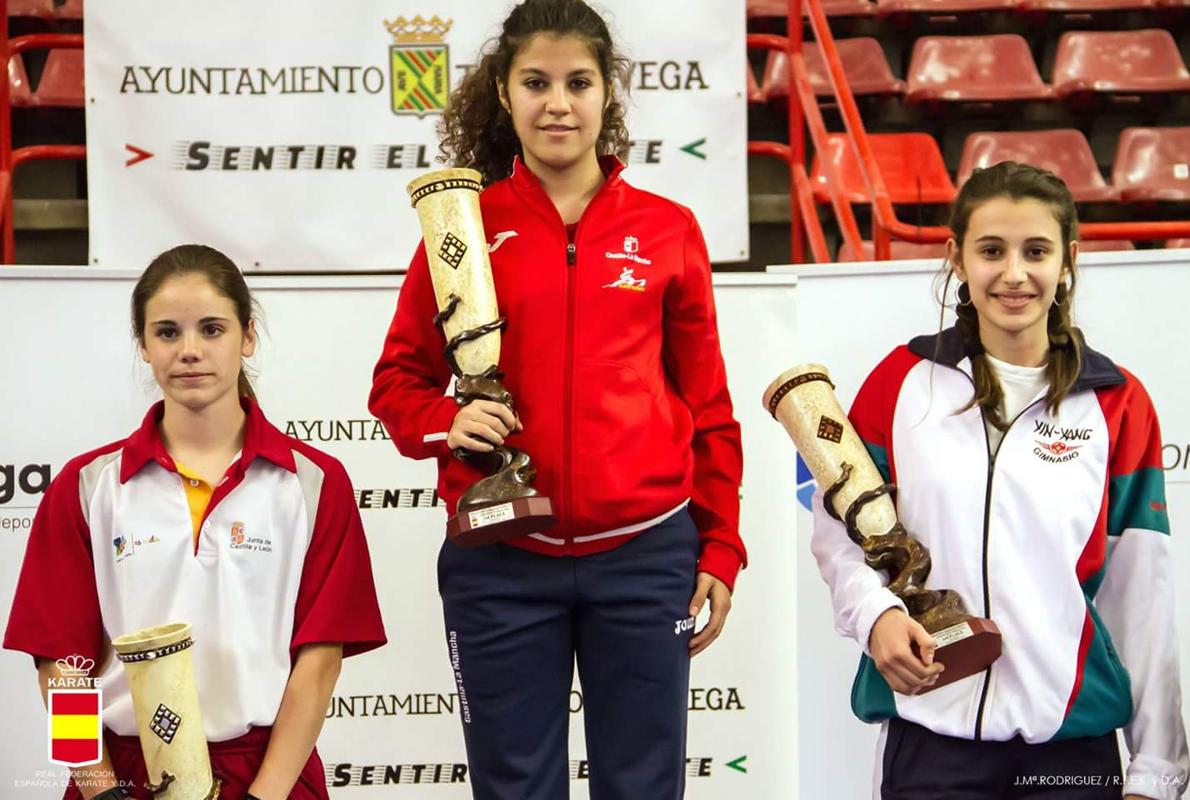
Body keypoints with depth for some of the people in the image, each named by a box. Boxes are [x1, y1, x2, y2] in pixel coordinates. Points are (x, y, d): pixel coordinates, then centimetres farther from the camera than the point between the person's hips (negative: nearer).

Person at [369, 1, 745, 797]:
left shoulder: (669, 229, 4)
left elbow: (706, 403, 8)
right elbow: (398, 379, 7)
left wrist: (719, 550, 6)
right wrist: (447, 422, -14)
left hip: (644, 557, 1)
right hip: (500, 562, 0)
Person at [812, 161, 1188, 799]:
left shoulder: (1117, 405, 3)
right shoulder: (903, 381, 3)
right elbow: (837, 525, 8)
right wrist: (875, 612, -13)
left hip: (1074, 740, 1)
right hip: (928, 730, 0)